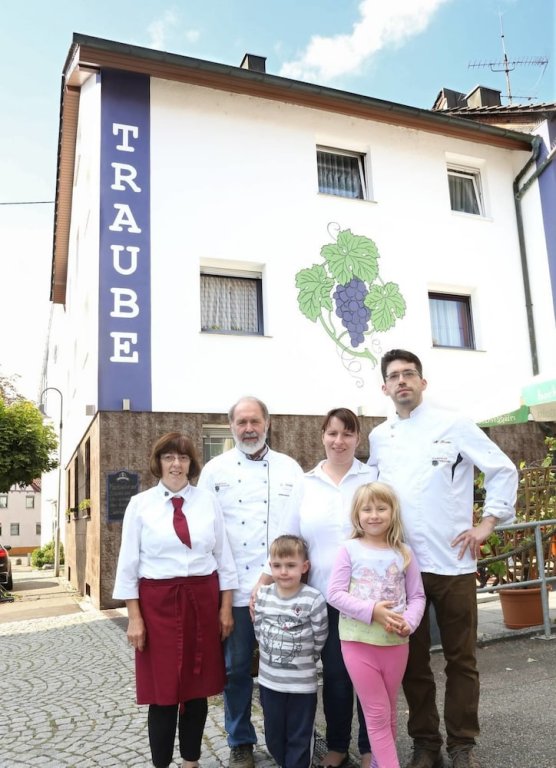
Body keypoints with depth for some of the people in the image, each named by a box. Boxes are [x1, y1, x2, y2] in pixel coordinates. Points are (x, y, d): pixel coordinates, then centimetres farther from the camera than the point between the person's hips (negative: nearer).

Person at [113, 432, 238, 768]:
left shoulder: (209, 501, 3)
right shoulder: (140, 504, -1)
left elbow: (224, 557, 6)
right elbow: (129, 564, 0)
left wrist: (226, 608, 4)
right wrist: (134, 617, -3)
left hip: (203, 600, 2)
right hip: (158, 601, -2)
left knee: (198, 688, 12)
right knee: (163, 690, 4)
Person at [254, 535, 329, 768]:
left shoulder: (314, 600, -17)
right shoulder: (262, 596, -4)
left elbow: (319, 639, -9)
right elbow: (259, 630, 5)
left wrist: (303, 660, 2)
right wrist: (274, 656, 4)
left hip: (302, 683, -4)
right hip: (269, 680, 4)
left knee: (299, 739, 11)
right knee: (274, 736, 20)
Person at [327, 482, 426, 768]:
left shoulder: (403, 553, 2)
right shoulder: (349, 550, -5)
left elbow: (417, 596, 5)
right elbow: (335, 593, -9)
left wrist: (408, 622, -15)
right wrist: (372, 611, -20)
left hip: (396, 642, 3)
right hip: (358, 641, -3)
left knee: (389, 713, 17)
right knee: (377, 714, 1)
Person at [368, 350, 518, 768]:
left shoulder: (453, 424, -2)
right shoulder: (378, 437, 8)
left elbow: (504, 470, 0)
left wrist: (487, 524, -4)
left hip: (453, 561, -2)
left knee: (461, 660, 9)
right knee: (413, 661, 11)